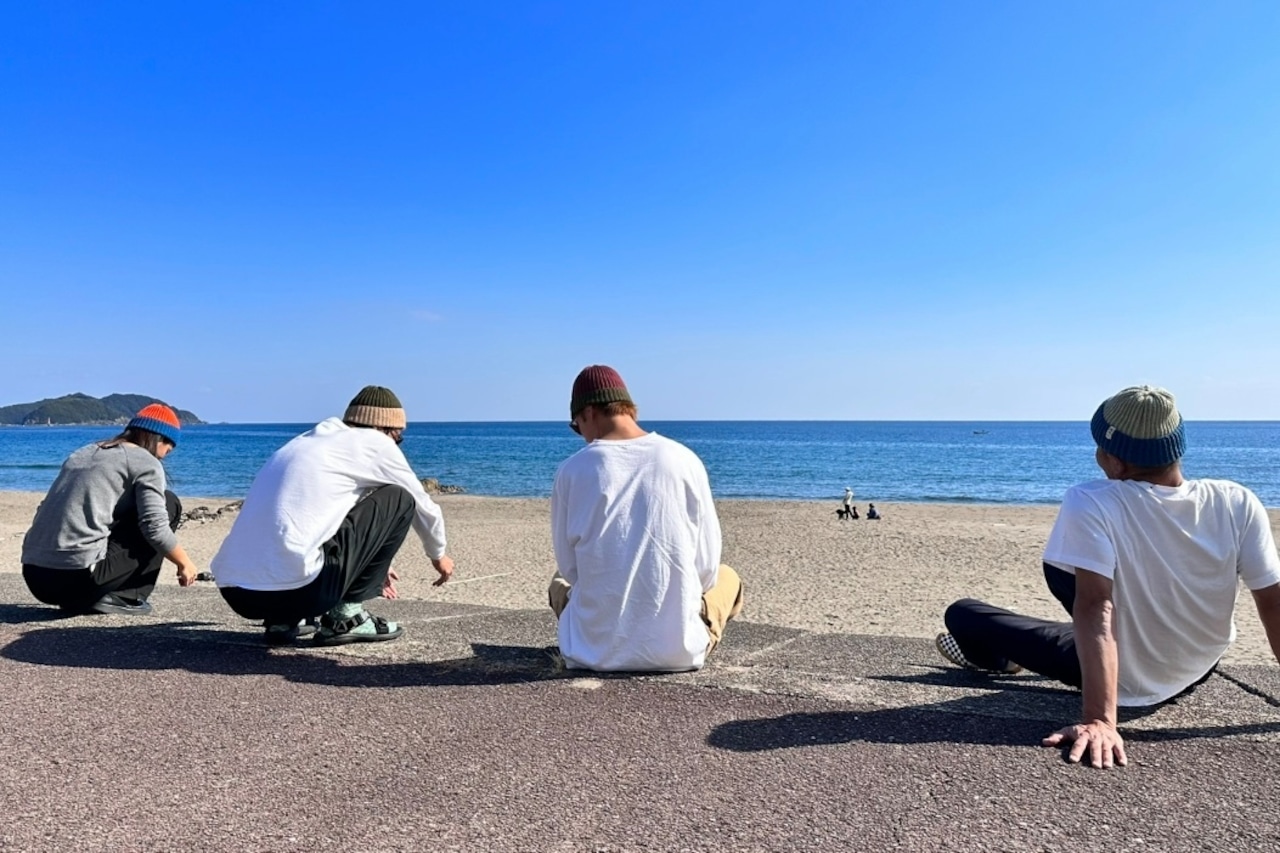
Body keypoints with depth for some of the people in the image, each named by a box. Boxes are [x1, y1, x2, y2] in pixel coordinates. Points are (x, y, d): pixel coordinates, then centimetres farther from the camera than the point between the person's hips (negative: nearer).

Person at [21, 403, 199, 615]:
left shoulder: (83, 453, 21)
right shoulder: (145, 463, 0)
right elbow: (155, 528, -10)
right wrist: (185, 564, 6)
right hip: (80, 577, -8)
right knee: (168, 503, 7)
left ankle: (79, 600, 14)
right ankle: (124, 597, 4)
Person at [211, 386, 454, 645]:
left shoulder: (309, 439, 26)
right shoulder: (376, 443, 6)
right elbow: (424, 507, 19)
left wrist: (375, 564, 54)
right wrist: (438, 554, 39)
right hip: (294, 588, -8)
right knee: (399, 499, 7)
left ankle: (283, 619, 17)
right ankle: (345, 617, 7)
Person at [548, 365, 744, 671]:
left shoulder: (572, 470, -8)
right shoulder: (685, 460, -6)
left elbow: (569, 567, 1)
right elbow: (707, 568, -1)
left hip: (596, 650, 0)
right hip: (677, 650, 0)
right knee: (727, 578, 29)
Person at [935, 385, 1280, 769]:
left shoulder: (1091, 503, -30)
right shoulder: (1239, 504, -20)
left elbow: (1095, 609, -35)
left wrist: (1099, 720, -36)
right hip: (1198, 671, 4)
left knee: (961, 613, 12)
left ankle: (999, 656, 41)